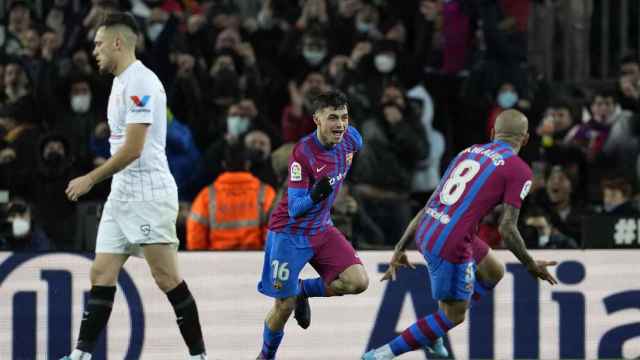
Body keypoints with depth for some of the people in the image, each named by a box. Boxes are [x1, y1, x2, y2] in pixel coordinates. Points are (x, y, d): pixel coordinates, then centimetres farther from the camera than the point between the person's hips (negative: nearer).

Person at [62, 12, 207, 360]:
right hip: (122, 195, 10)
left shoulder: (140, 83, -15)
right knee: (101, 273, 4)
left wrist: (90, 179, -13)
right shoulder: (121, 82, 16)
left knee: (167, 278, -7)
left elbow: (133, 149, -20)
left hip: (148, 195, -10)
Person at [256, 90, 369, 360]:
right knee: (284, 306, -2)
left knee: (358, 282, -14)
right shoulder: (303, 152, -26)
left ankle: (304, 290, 12)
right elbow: (295, 209, -27)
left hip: (321, 229, 5)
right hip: (290, 233, -5)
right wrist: (314, 197, -48)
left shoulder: (350, 139, -9)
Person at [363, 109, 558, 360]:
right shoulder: (519, 170, -3)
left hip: (425, 234, 8)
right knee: (454, 316, 11)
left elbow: (428, 207, 17)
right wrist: (531, 266, 7)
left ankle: (432, 332, 26)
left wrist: (401, 248, 20)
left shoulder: (468, 152, 17)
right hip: (451, 245, -8)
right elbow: (507, 229, -8)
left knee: (493, 272, 26)